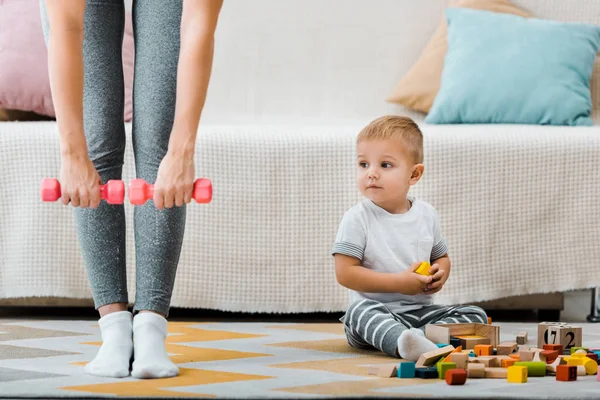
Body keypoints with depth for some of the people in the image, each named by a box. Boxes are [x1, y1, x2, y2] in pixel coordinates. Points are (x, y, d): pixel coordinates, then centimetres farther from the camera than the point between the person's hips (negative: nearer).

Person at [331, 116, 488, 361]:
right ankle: (404, 343, -62)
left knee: (476, 315, -13)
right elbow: (345, 273, -13)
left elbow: (442, 257, 22)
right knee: (359, 312, -36)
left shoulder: (426, 214, 7)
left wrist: (440, 275, -4)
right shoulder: (357, 219, -7)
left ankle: (418, 337, -37)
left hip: (421, 311, 4)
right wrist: (399, 283, -18)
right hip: (377, 311, -4)